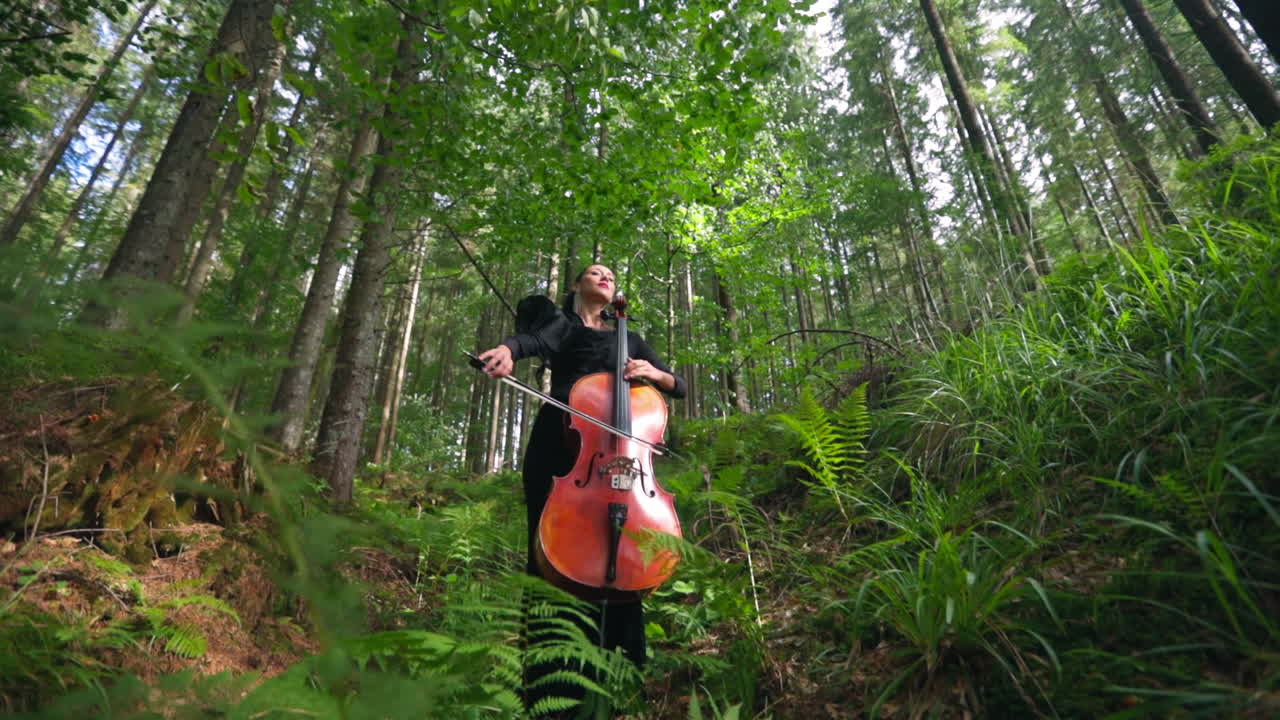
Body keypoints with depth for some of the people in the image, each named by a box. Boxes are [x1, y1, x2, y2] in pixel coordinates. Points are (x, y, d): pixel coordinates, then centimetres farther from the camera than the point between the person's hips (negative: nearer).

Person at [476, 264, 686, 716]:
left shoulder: (629, 339, 25)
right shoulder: (561, 323, 16)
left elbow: (679, 387, 21)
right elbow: (535, 341, -9)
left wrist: (653, 372, -1)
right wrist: (508, 350, -33)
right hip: (561, 448, -2)